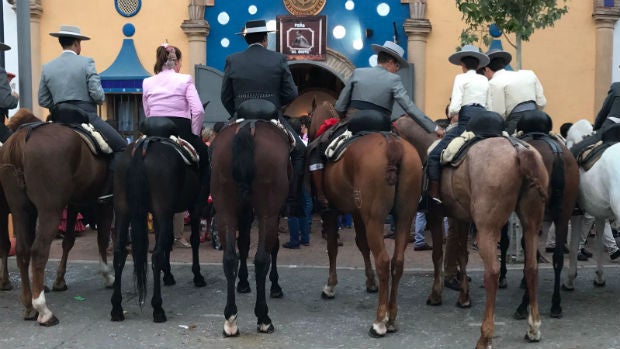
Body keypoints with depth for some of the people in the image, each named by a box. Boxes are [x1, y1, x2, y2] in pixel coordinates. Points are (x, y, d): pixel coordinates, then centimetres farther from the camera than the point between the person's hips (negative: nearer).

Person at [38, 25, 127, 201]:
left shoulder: (47, 67, 8)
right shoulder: (86, 62, -6)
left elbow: (42, 100, 9)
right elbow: (97, 94, -13)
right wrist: (100, 100, 8)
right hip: (87, 117, -6)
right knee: (122, 147, 0)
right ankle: (107, 190, -10)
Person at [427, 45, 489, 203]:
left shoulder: (461, 78, 1)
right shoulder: (485, 80, 17)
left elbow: (454, 107, -9)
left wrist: (450, 113, 11)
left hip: (466, 122, -6)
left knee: (434, 155, -5)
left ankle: (434, 195, -15)